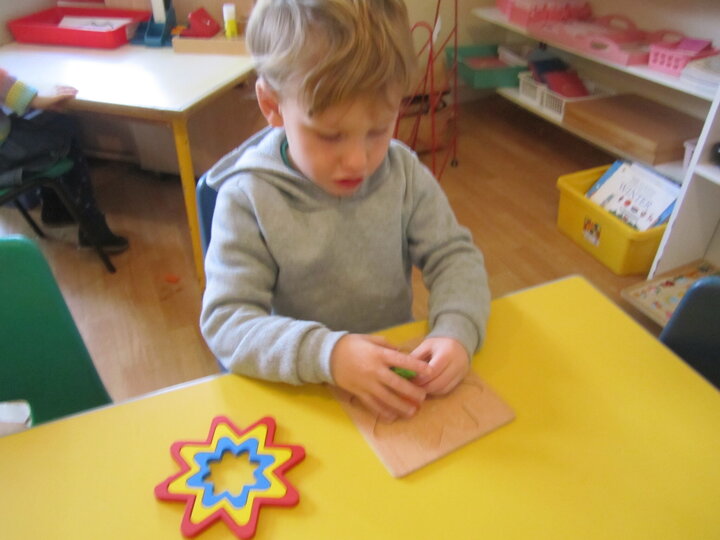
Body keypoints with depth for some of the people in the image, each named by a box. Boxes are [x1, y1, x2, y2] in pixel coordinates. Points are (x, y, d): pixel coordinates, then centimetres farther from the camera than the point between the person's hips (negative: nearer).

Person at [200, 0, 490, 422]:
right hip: (301, 390, -3)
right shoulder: (248, 198, -15)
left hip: (396, 367, 4)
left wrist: (457, 331, -22)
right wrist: (326, 353, -35)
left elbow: (454, 256, -2)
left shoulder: (404, 173, -6)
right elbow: (224, 320, -19)